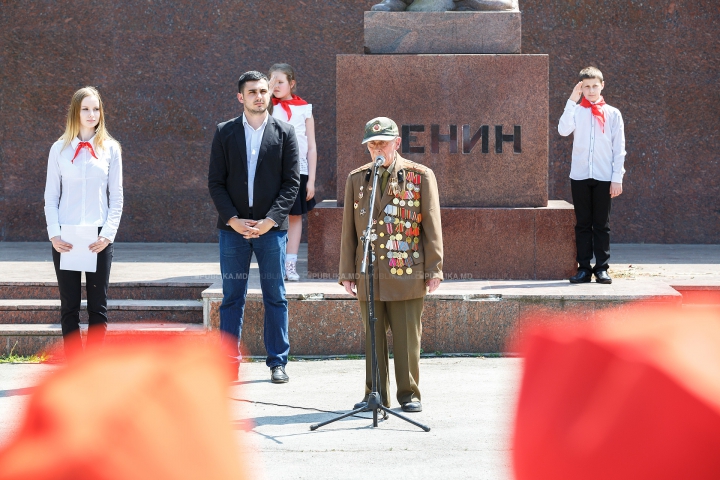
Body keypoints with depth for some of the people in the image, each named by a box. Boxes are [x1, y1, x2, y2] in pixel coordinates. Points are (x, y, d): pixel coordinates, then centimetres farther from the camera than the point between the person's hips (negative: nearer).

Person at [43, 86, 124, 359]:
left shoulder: (110, 149, 5)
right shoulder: (59, 149, 5)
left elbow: (116, 198, 4)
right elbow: (51, 196, 5)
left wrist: (108, 234, -7)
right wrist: (54, 234, -6)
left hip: (98, 237, 0)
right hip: (66, 237, 0)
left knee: (98, 306, 1)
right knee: (69, 305, 2)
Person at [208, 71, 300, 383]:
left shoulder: (284, 134, 4)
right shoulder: (225, 133, 5)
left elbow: (292, 182, 0)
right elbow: (215, 182, 3)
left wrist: (270, 220, -11)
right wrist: (233, 220, -9)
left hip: (271, 228, 0)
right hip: (233, 228, 0)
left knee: (275, 297, 4)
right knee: (232, 297, 3)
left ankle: (278, 362, 10)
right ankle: (229, 363, 8)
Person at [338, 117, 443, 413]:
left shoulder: (421, 177, 4)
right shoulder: (356, 179, 11)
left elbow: (431, 227, 3)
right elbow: (349, 230, 13)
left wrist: (433, 269, -1)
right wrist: (347, 272, 9)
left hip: (407, 274, -2)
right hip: (369, 274, 3)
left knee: (407, 338, 0)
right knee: (373, 338, 5)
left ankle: (409, 394, 10)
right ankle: (375, 395, 13)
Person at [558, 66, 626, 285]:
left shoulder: (613, 114, 5)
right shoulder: (576, 111, 4)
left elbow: (619, 148, 5)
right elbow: (563, 130, -16)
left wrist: (617, 178, -1)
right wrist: (572, 101, -15)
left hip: (604, 177, 0)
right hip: (579, 176, 0)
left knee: (601, 224, 3)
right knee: (583, 224, 3)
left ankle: (601, 268, 7)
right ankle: (584, 268, 6)